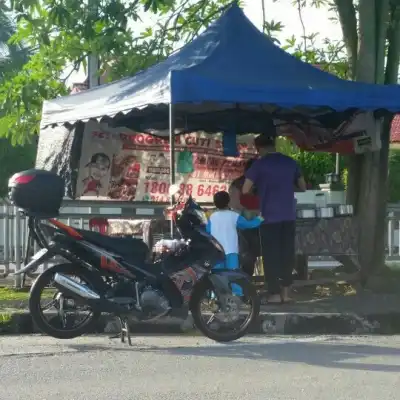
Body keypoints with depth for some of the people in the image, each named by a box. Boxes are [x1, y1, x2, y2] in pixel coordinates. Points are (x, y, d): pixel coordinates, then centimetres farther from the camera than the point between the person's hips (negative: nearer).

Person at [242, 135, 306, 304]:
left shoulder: (259, 164, -6)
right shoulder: (291, 162, 7)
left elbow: (245, 190, -7)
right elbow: (303, 187, 15)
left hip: (269, 216, -4)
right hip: (289, 216, 4)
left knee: (271, 254, 2)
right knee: (287, 253, 10)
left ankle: (275, 293, 0)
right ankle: (286, 291, 11)